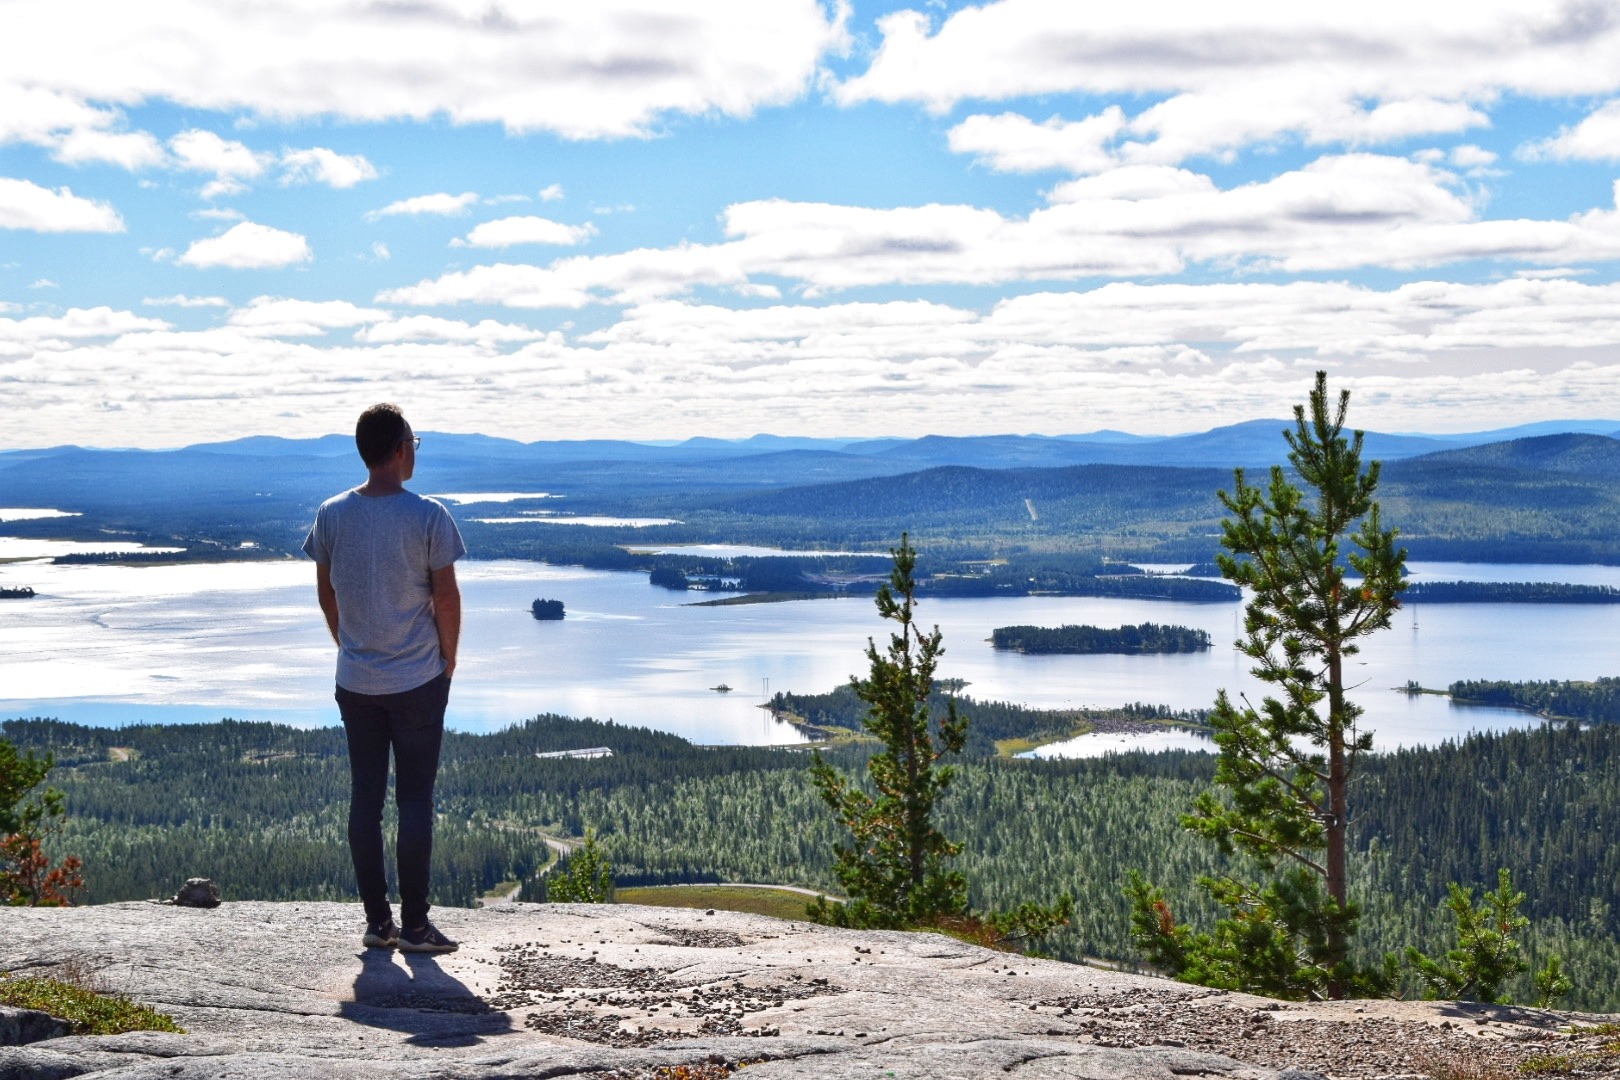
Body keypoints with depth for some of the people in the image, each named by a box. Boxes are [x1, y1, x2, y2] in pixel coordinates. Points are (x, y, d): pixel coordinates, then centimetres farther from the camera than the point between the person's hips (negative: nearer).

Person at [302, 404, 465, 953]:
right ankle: (414, 925, 4)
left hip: (354, 681, 4)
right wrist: (447, 660, 5)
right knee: (415, 801, 2)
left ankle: (377, 920, 13)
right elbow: (446, 598, -10)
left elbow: (325, 592, 8)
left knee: (365, 799, 9)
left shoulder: (331, 515, -1)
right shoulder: (428, 517, -12)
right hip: (418, 681, -4)